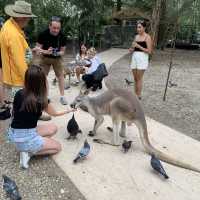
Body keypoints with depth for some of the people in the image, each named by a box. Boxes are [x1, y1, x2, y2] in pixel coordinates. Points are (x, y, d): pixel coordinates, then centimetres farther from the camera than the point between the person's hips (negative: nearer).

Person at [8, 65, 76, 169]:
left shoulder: (19, 94, -4)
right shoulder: (42, 101, -17)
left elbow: (15, 113, 8)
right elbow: (55, 114, 4)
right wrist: (69, 110, 21)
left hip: (13, 135, 6)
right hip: (26, 139, -6)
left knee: (53, 128, 18)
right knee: (57, 147, 15)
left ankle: (26, 148, 7)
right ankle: (28, 152, 0)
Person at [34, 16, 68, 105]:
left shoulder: (62, 36, -19)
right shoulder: (43, 34, -23)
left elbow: (62, 51, -10)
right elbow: (38, 48, -19)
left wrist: (58, 53, -33)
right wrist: (46, 52, -39)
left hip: (57, 58, 1)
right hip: (45, 58, 0)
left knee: (60, 75, -4)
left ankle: (62, 96, 4)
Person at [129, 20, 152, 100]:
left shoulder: (147, 37, -5)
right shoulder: (136, 36, 15)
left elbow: (149, 51, -11)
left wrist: (139, 46, -15)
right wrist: (132, 49, 1)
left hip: (142, 58, -6)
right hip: (134, 57, 6)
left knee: (139, 78, -4)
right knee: (135, 78, 9)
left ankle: (139, 96, 5)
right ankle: (135, 95, 18)